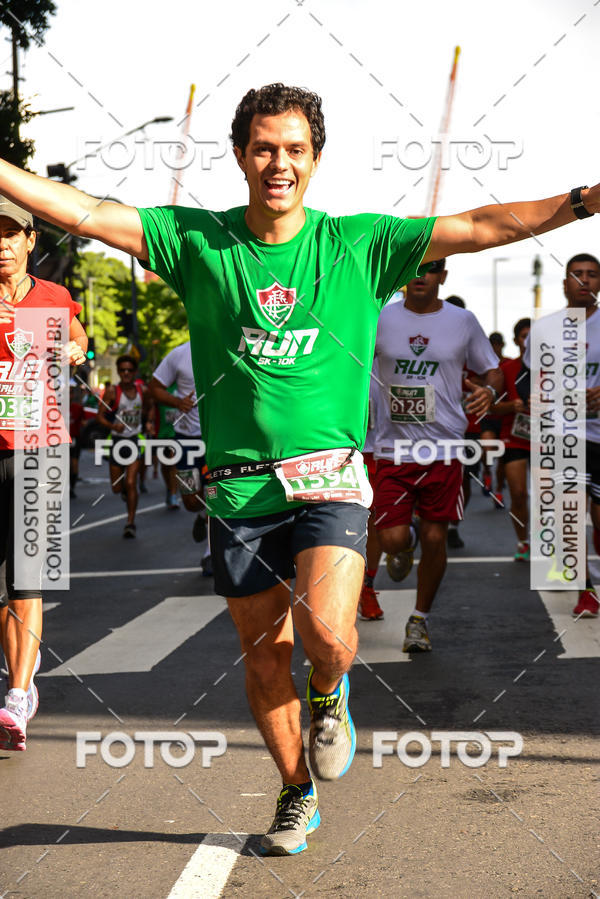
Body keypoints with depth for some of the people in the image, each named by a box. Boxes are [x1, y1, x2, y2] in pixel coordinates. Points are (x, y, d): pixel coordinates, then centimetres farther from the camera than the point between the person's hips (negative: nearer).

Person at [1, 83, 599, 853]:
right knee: (264, 654, 9)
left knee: (326, 630, -21)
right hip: (238, 488, 2)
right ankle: (298, 796, 32)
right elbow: (84, 214, -2)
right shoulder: (196, 241, 2)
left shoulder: (359, 244, 1)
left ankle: (330, 695, 16)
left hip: (328, 478, -1)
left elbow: (485, 227, -2)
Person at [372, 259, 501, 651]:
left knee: (435, 539, 2)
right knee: (392, 539, -9)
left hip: (444, 448, 0)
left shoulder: (463, 321, 3)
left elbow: (492, 371, 12)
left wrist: (489, 390, -11)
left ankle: (420, 620, 22)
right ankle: (407, 542, 31)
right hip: (394, 447, 0)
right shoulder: (380, 319, 2)